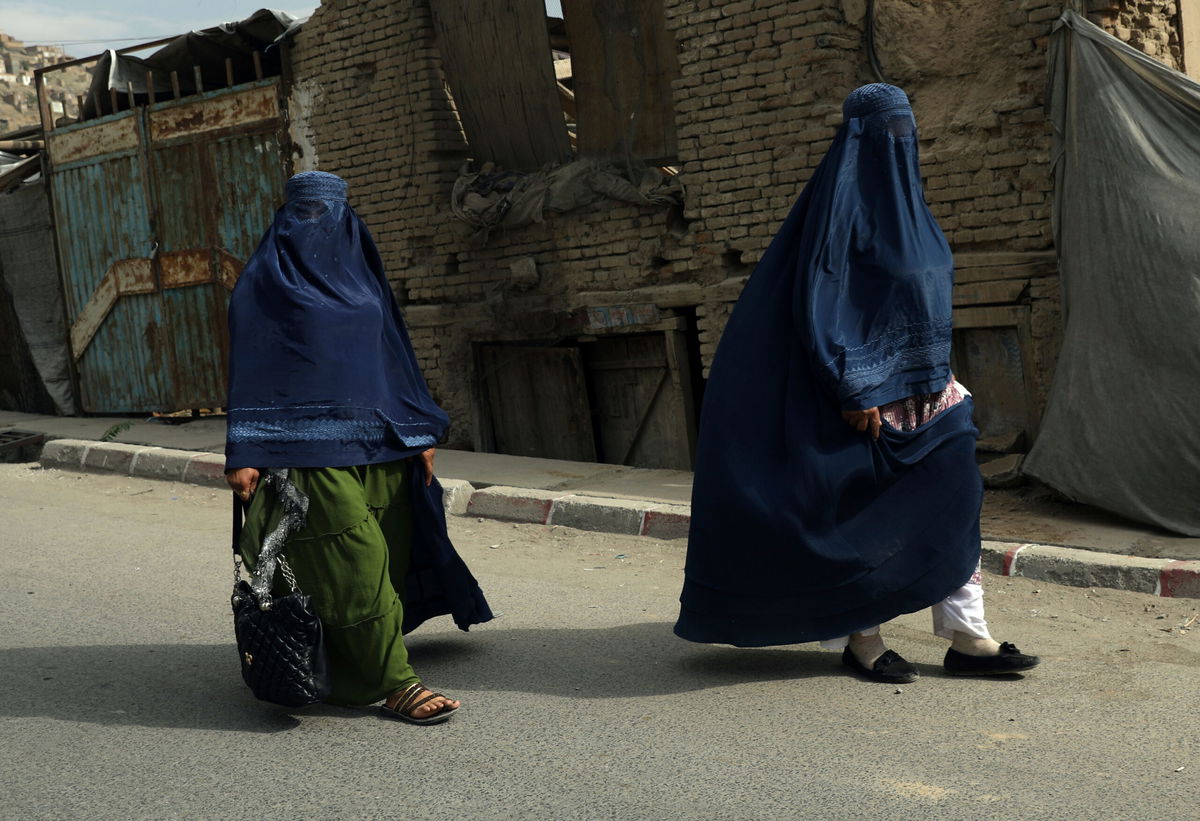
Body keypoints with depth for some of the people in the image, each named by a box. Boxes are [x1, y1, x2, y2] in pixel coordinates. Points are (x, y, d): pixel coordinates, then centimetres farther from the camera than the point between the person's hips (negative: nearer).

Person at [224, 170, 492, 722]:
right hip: (311, 444, -5)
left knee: (388, 551, 5)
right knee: (356, 562, -10)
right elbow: (248, 366, -2)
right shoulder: (264, 281, 2)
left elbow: (393, 355, 17)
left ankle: (350, 659, 23)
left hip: (377, 443, 6)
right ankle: (395, 685, -6)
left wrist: (419, 431, 12)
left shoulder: (362, 275, 15)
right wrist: (244, 454, -10)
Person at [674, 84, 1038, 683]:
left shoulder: (901, 195, 14)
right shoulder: (842, 197, -12)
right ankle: (858, 639, 15)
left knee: (954, 498, 4)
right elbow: (819, 300, -18)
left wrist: (937, 374, 20)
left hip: (924, 388, 8)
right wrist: (854, 390, -22)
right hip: (872, 392, -8)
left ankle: (966, 635, 10)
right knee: (867, 515, 1)